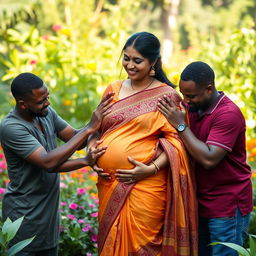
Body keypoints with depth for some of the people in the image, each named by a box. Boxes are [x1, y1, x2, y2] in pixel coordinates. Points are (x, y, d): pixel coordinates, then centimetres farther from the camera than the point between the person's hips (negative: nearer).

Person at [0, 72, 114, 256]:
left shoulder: (47, 113, -1)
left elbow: (76, 139, 3)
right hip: (24, 214, -7)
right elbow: (48, 163, -30)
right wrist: (89, 129, -30)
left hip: (49, 209, 7)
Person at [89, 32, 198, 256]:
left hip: (145, 185, -5)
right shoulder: (113, 90, 10)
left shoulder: (166, 96, -4)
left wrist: (151, 169, -18)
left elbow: (175, 141, -7)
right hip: (109, 184, 5)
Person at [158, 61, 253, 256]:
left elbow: (209, 159, -26)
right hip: (200, 202, 8)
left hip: (227, 207, -8)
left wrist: (181, 125, -22)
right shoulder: (193, 107, 7)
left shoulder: (228, 113, -18)